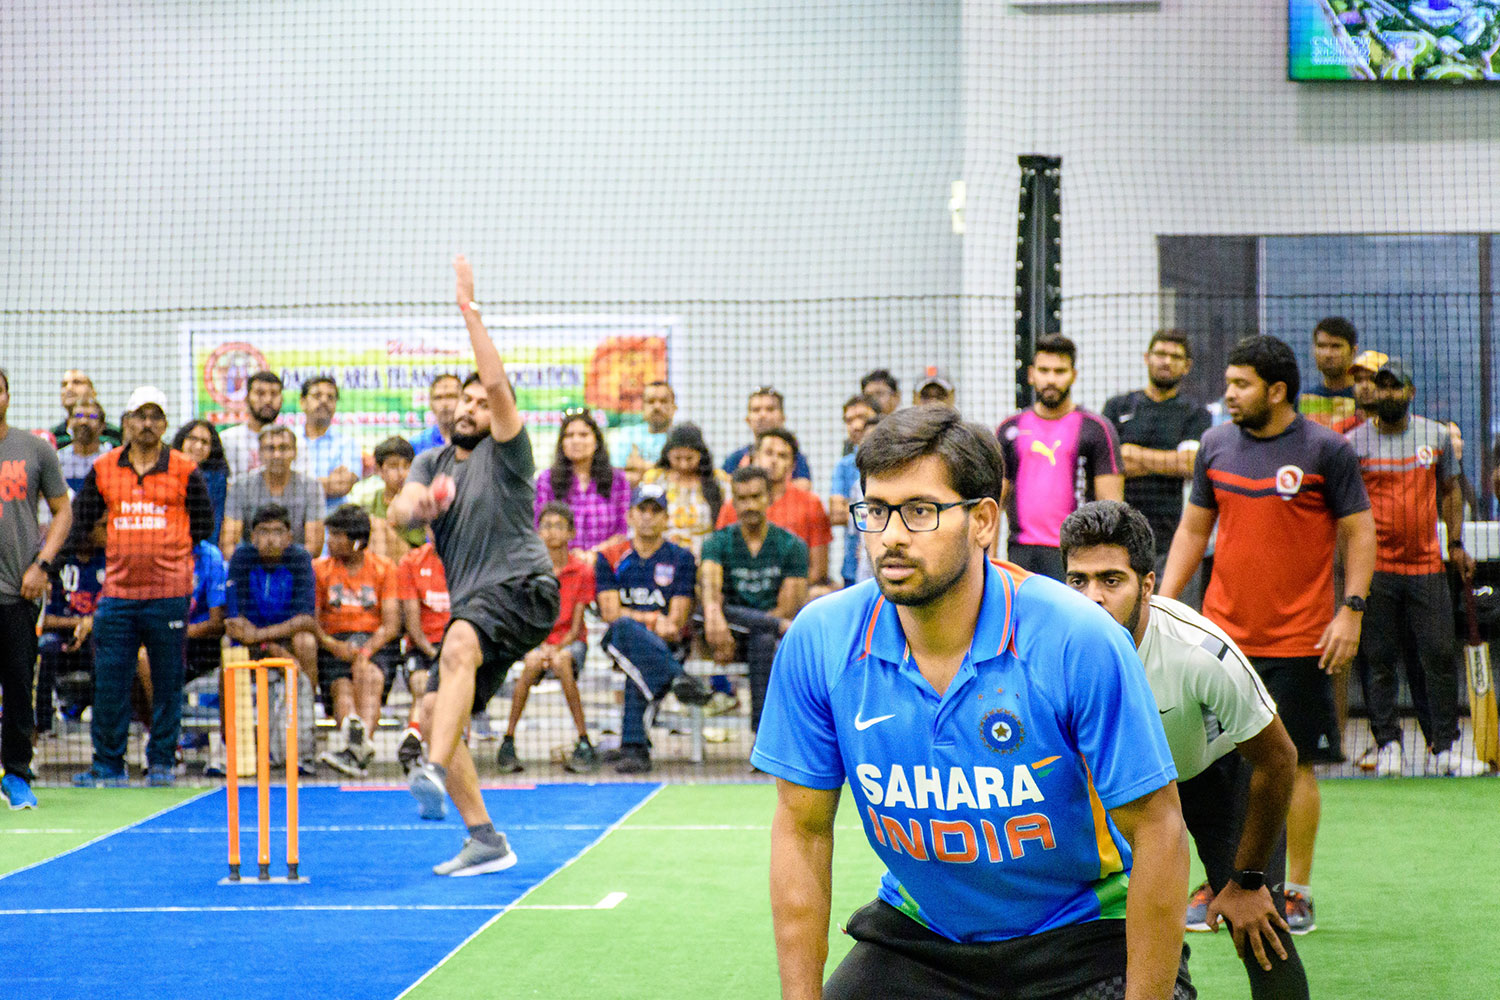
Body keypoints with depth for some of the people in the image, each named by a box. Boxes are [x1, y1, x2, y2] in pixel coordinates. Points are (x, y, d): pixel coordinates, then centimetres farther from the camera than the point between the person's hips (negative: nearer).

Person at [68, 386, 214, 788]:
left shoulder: (184, 472, 2)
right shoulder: (102, 470, 7)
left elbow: (204, 526, 7)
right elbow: (78, 521, 15)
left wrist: (167, 550, 4)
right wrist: (120, 551, 9)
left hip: (169, 593, -2)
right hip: (117, 592, 2)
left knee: (167, 682, 3)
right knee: (109, 682, 1)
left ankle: (162, 762, 13)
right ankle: (108, 764, 8)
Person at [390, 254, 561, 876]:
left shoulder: (504, 453, 2)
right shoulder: (432, 463, 18)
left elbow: (498, 383, -15)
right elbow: (398, 512, 0)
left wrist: (469, 309, -15)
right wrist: (413, 504, -24)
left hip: (523, 586, -7)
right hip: (471, 607, 7)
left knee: (459, 644, -36)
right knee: (438, 719, 0)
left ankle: (435, 773, -50)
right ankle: (486, 842, 7)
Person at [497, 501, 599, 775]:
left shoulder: (582, 570, -1)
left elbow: (576, 626, -4)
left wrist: (558, 647, -22)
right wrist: (540, 647, -20)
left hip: (570, 641, -1)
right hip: (536, 640, 1)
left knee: (562, 662, -37)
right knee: (532, 662, -36)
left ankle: (584, 744, -32)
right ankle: (508, 743, -32)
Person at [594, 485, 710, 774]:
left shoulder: (681, 558, 8)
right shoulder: (610, 558, 12)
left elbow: (677, 619, 0)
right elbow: (611, 612, 0)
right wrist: (654, 619, -12)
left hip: (667, 644, -1)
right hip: (619, 641, 1)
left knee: (638, 668, -37)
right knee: (625, 629, -37)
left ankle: (634, 745, -41)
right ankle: (678, 678, -52)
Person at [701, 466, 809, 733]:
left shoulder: (792, 545, 5)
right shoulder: (719, 543, 7)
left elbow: (788, 607, -5)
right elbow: (710, 583, -16)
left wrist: (736, 639, -16)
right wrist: (713, 614, -42)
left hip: (772, 632, -1)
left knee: (763, 641, -37)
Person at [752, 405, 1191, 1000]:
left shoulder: (1080, 641, -21)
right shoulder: (818, 641, -11)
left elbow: (1156, 832, -17)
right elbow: (802, 829, -2)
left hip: (1082, 942, -3)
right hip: (915, 933, 3)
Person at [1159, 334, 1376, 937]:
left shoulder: (1326, 450, -4)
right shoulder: (1216, 445, 7)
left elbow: (1359, 532, -1)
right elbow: (1193, 528, 15)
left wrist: (1351, 610, -10)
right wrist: (1163, 601, 8)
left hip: (1299, 639, -3)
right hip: (1222, 633, 4)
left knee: (1294, 764, 1)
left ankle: (1297, 893, 12)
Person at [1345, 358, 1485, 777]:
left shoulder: (1437, 435, 9)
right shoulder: (1354, 442, 0)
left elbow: (1449, 490, 19)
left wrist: (1456, 544, 11)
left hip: (1427, 565, 2)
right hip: (1375, 567, -2)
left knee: (1440, 656, -1)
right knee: (1379, 660, 0)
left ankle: (1444, 748, 5)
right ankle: (1387, 744, 9)